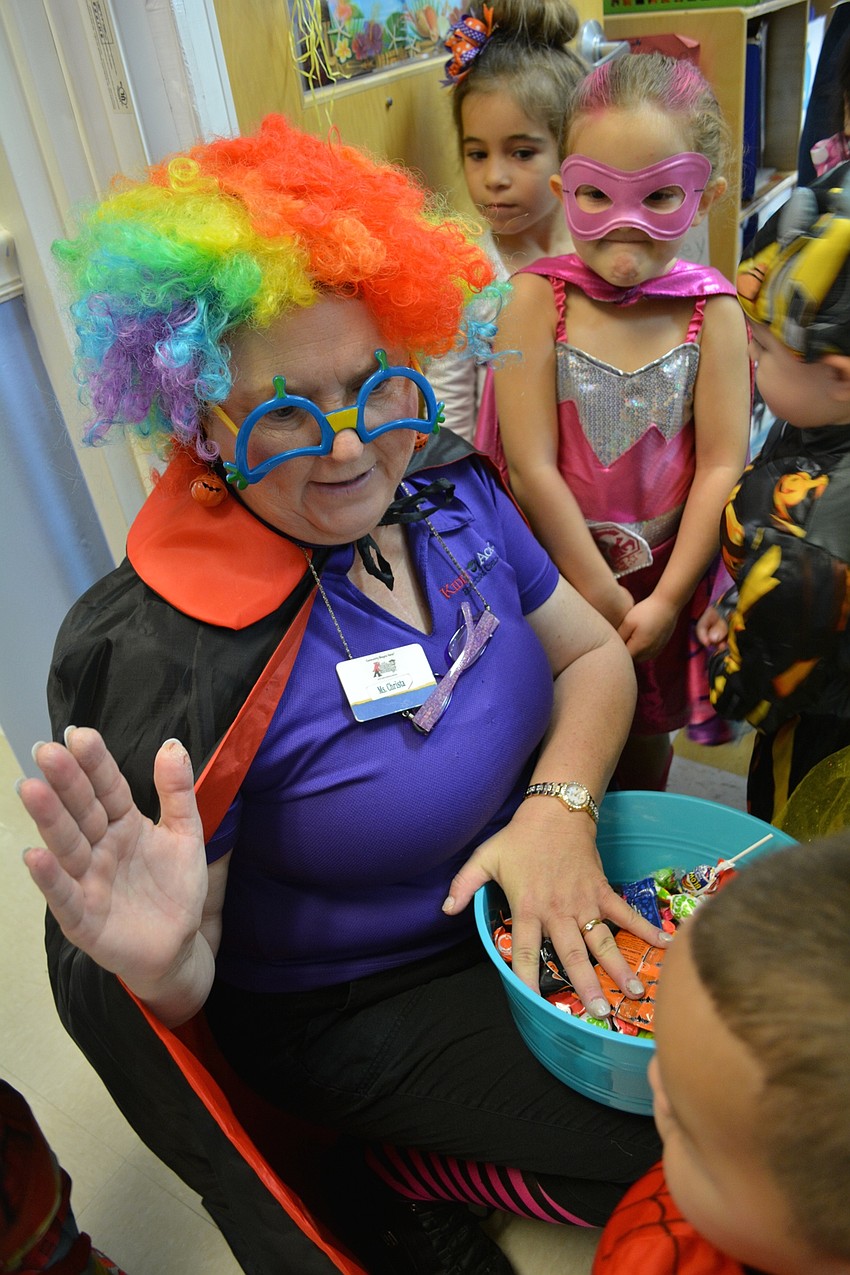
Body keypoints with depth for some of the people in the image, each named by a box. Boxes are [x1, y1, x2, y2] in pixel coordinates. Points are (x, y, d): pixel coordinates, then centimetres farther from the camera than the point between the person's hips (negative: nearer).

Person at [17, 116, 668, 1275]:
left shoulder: (445, 486, -10)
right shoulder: (166, 656, -29)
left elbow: (596, 655, 0)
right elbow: (187, 995, -20)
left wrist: (560, 806, -18)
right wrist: (159, 962, -44)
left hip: (531, 907, 7)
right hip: (352, 1008, -6)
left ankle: (408, 1157, 19)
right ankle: (391, 1177, 11)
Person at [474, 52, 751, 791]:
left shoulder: (712, 309, -10)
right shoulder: (537, 298, -14)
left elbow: (722, 466, -10)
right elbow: (532, 466, -17)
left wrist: (665, 599, -12)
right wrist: (601, 594, -15)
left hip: (665, 575, 2)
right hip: (556, 570, -1)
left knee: (647, 731, 23)